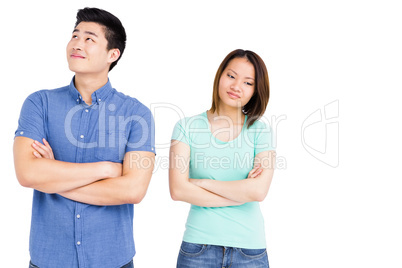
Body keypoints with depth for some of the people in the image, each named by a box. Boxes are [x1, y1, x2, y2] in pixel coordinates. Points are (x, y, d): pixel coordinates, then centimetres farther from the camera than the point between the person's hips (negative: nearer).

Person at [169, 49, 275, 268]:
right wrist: (241, 193, -10)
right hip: (198, 245, 0)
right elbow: (178, 190, -13)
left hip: (249, 249, 1)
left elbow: (259, 191, -15)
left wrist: (201, 182, -11)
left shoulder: (260, 132, -2)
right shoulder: (187, 126, -3)